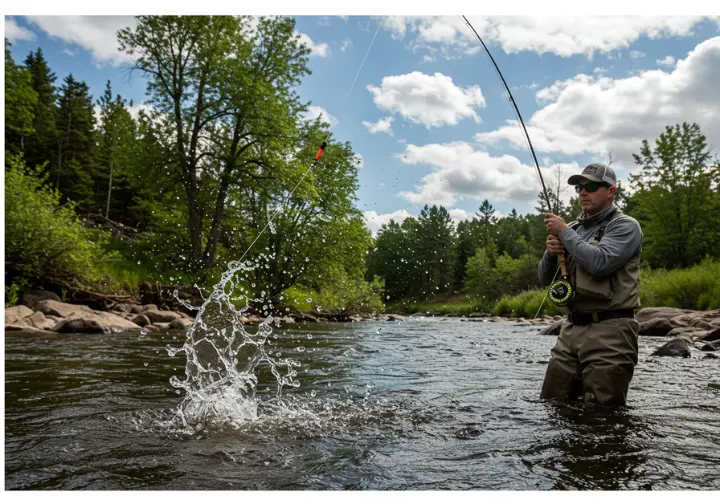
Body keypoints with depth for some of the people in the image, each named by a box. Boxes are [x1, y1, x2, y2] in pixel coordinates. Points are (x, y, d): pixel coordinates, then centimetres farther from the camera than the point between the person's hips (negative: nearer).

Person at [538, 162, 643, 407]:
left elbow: (600, 263, -24)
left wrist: (564, 232, -12)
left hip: (608, 332, -6)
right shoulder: (576, 229, 15)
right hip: (571, 329, 7)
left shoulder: (625, 226, -4)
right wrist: (551, 252, -5)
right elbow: (545, 278, 16)